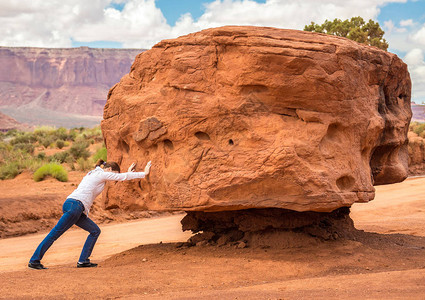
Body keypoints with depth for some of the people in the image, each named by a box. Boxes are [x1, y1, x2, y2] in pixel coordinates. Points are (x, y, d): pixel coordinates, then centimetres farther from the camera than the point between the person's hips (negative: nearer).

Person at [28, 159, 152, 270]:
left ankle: (83, 261, 4)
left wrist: (128, 173, 48)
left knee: (95, 231, 10)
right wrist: (144, 173, 12)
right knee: (55, 233, -10)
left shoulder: (94, 174, 27)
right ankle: (34, 261, -10)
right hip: (75, 204, -10)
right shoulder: (102, 174, 1)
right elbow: (123, 177, 6)